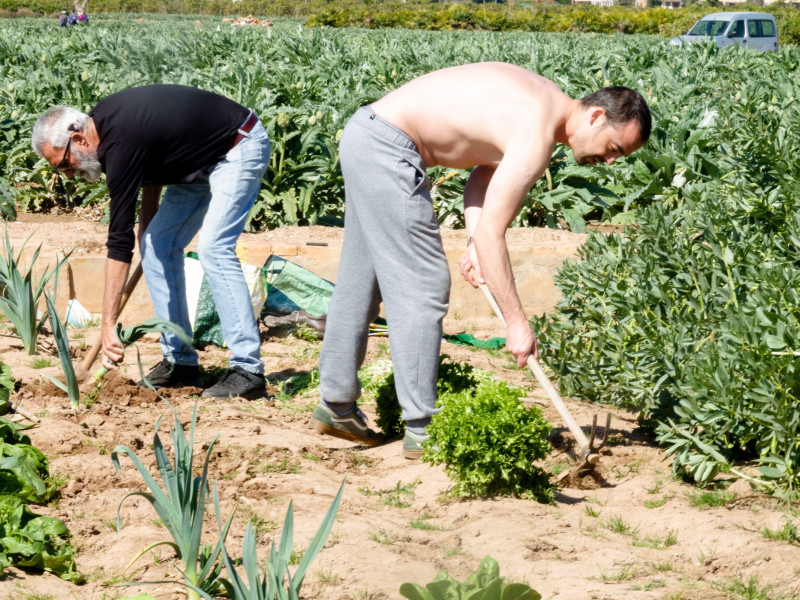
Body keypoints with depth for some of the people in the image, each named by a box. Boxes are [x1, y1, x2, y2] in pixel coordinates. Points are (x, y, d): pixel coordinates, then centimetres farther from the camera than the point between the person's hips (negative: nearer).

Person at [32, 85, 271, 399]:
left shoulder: (121, 145, -30)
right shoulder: (103, 119, -5)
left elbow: (120, 240, -32)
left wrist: (108, 323, -32)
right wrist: (148, 211, 6)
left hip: (241, 148, -10)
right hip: (202, 158, 10)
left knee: (213, 248, -24)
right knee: (158, 245, 2)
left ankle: (248, 370, -23)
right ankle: (181, 362, 5)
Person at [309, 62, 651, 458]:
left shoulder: (546, 100, 8)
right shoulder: (537, 135, -21)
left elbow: (482, 173, 12)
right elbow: (492, 232, -23)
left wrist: (475, 243, -4)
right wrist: (516, 324, -21)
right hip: (387, 148, -10)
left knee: (360, 281, 18)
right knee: (422, 287, -7)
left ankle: (336, 406, 28)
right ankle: (421, 431, -3)